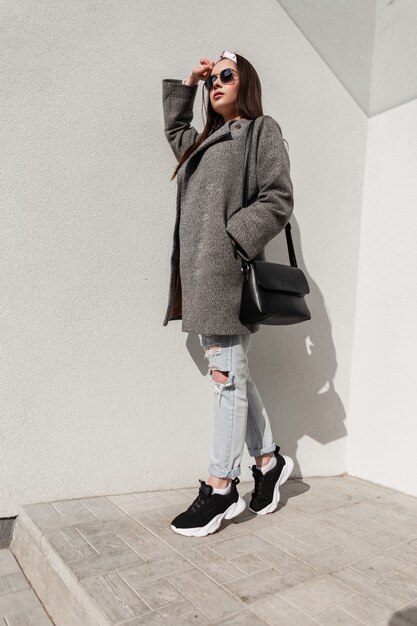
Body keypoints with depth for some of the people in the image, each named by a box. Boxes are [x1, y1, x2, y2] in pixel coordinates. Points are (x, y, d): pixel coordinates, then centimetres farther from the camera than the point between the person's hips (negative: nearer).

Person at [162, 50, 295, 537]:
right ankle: (269, 461, 24)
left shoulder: (262, 129, 7)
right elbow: (174, 128, 47)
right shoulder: (205, 140, 27)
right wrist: (187, 83, 34)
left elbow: (278, 199, -3)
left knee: (227, 377, -5)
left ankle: (221, 490, 6)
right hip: (199, 273, 7)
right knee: (232, 375, 9)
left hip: (227, 271, -7)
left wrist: (232, 240, -15)